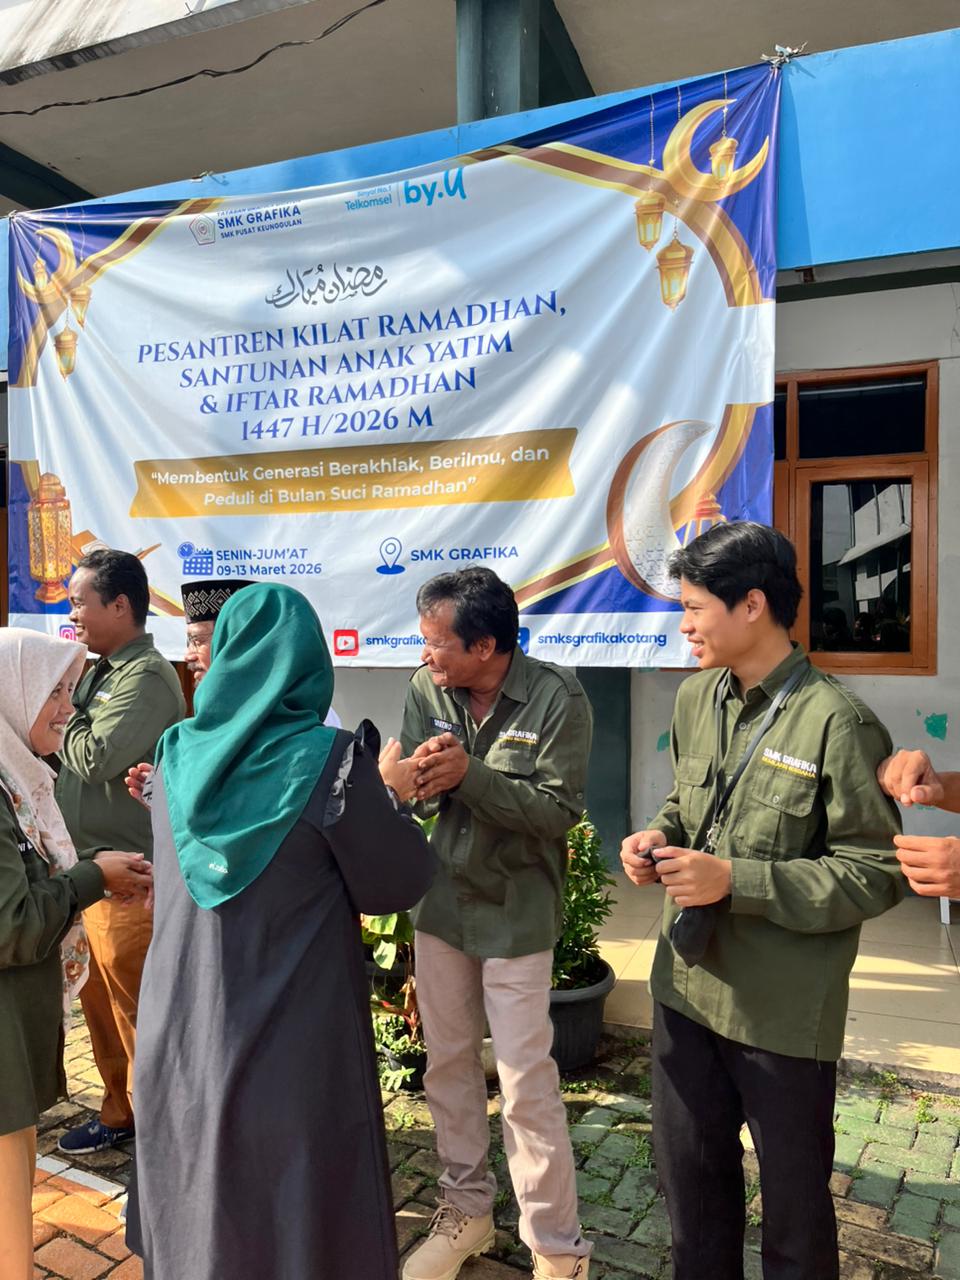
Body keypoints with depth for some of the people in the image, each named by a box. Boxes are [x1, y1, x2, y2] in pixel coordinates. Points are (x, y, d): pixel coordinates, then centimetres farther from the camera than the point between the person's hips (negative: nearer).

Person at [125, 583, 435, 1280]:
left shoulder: (178, 754, -5)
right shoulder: (329, 760, -19)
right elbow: (401, 881, -11)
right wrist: (386, 796, 6)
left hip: (181, 1031, 5)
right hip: (293, 1038, -4)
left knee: (197, 1203, 25)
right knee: (299, 1213, 15)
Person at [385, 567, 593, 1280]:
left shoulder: (558, 699, -18)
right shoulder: (427, 689, -5)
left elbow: (558, 812, -21)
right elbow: (409, 789, -1)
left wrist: (468, 774, -30)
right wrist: (417, 776, -25)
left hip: (516, 912, -5)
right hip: (441, 899, 5)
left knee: (527, 1084, 1)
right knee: (448, 1062, 17)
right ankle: (467, 1208, 39)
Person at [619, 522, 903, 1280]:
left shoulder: (835, 722, -19)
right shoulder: (696, 699, 2)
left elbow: (878, 873, -17)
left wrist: (735, 882, -23)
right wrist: (662, 836, -6)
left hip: (785, 1009, -6)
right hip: (687, 985, 6)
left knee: (793, 1195, 17)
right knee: (689, 1172, 22)